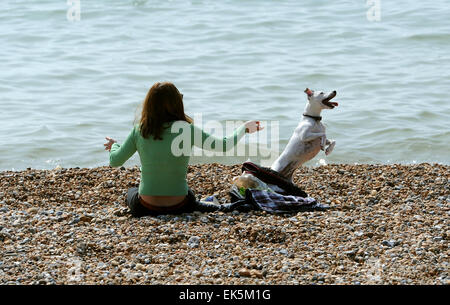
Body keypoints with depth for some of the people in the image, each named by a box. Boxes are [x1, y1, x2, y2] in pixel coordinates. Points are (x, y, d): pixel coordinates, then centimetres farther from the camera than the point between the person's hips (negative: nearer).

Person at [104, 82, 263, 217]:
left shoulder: (139, 131, -7)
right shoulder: (187, 130, -13)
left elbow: (115, 161, 3)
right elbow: (224, 145, -6)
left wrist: (114, 145, 26)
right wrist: (244, 128, 12)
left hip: (145, 209, -2)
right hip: (178, 208, 2)